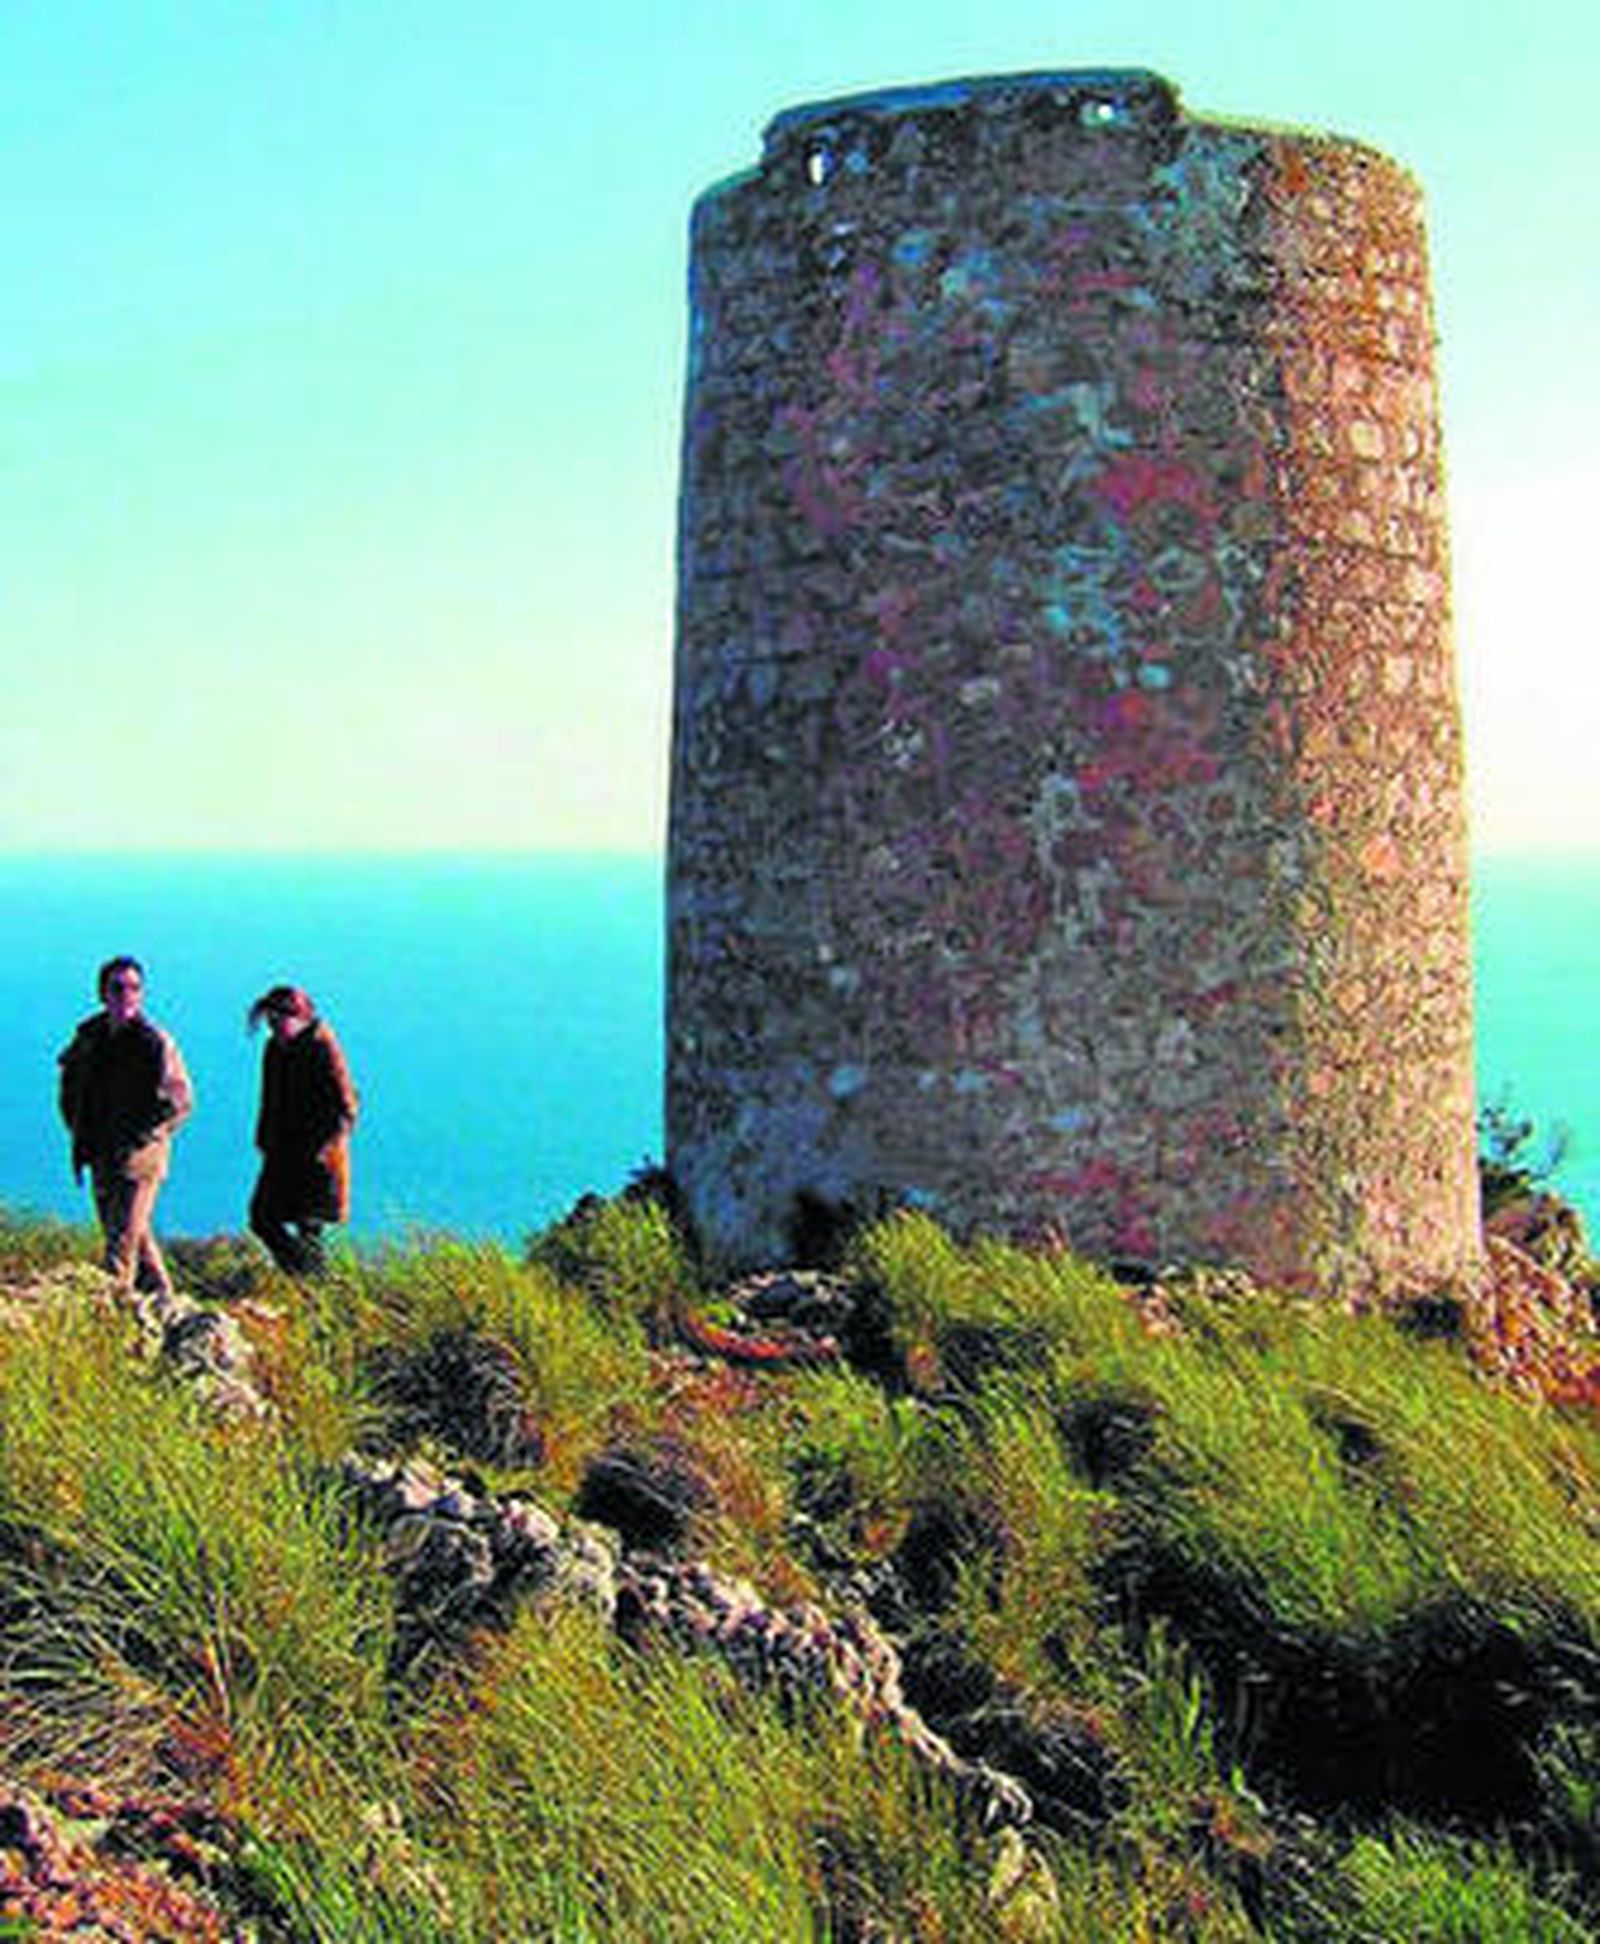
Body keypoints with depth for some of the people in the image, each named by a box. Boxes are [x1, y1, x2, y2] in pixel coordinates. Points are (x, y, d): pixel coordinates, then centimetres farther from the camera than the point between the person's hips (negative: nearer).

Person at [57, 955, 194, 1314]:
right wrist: (79, 1136, 10)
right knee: (135, 1232, 15)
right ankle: (160, 1297, 28)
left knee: (125, 1237, -10)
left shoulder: (155, 1042, -11)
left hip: (139, 1156, -6)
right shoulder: (88, 1036, 6)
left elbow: (180, 1102, -11)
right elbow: (70, 1087, 21)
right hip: (100, 1156, 6)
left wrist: (140, 1138, -15)